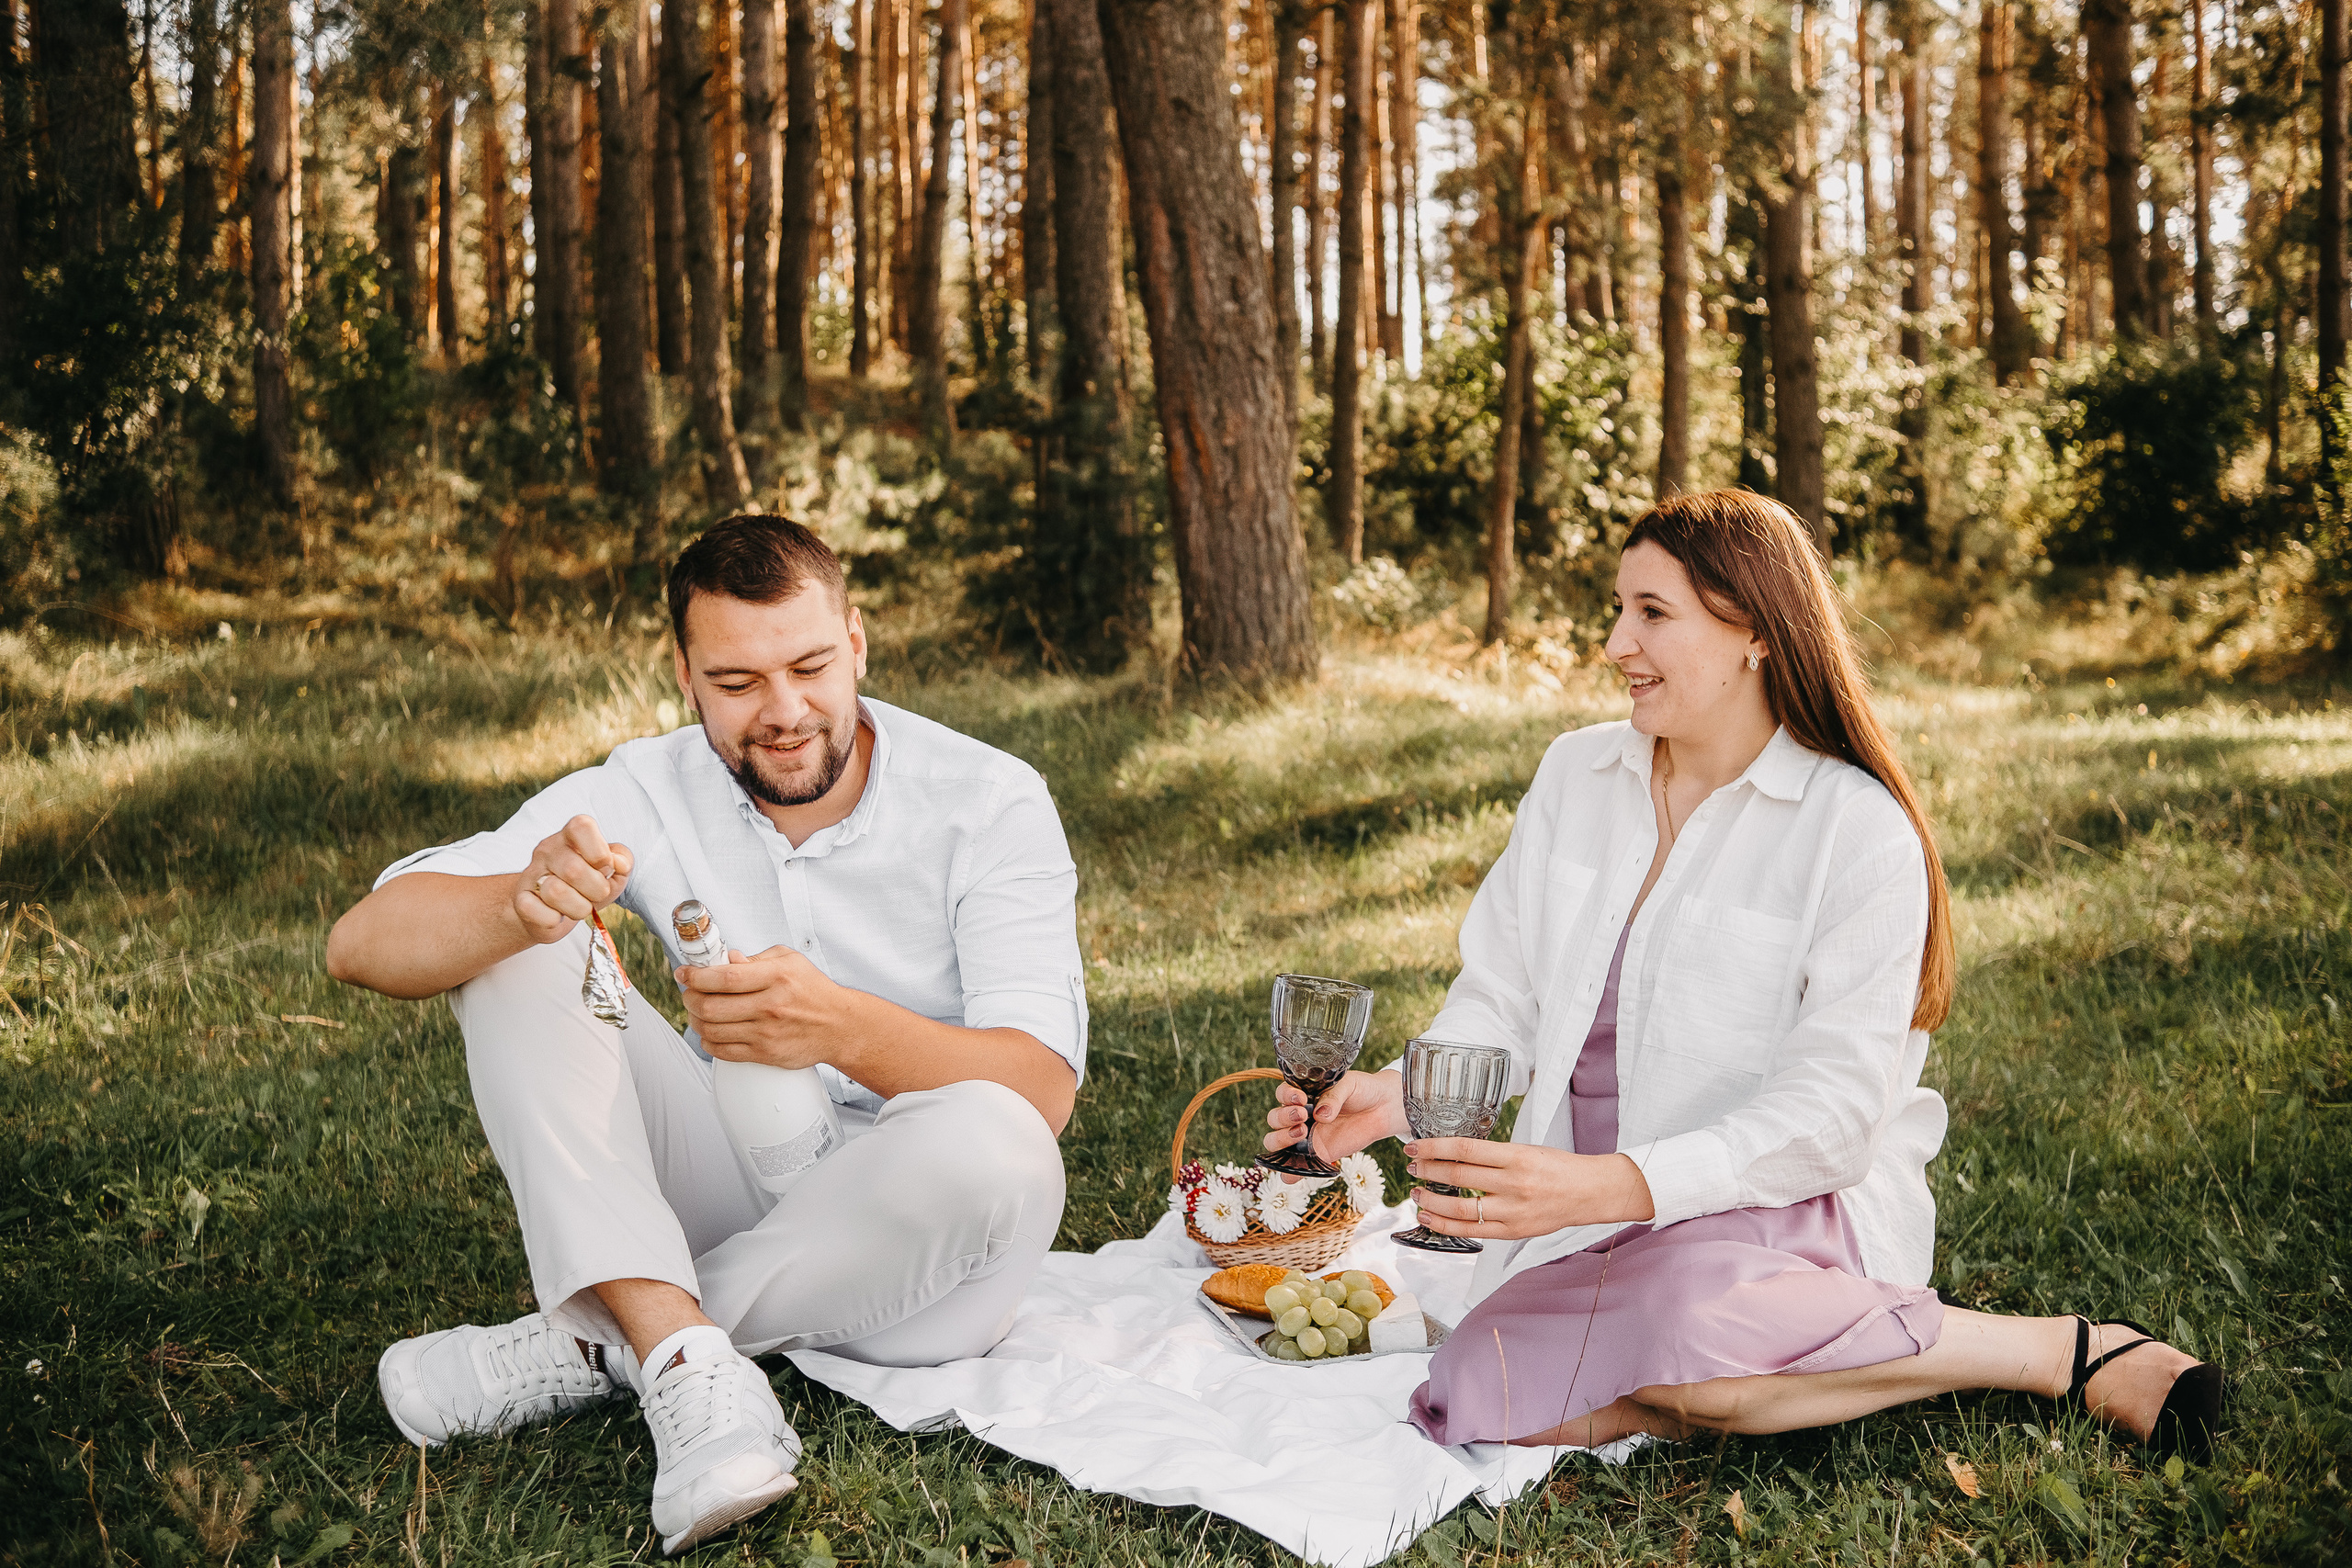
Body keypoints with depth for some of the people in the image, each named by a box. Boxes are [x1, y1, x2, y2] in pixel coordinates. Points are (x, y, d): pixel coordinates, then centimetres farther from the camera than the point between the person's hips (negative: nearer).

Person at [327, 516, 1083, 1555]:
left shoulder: (990, 801, -12)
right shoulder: (649, 795, -6)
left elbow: (1043, 1089, -22)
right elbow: (362, 945, -14)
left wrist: (840, 1025, -41)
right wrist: (522, 901, -37)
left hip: (914, 1238, -2)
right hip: (725, 1198, 2)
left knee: (991, 1140, -37)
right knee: (512, 952, -14)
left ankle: (586, 1344, -19)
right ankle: (685, 1362, -29)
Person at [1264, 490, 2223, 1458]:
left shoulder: (1860, 831, -10)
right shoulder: (1574, 774, 7)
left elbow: (1832, 1114, -16)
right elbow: (1504, 997, 10)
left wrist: (1611, 1185, -29)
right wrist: (1404, 1094, -12)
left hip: (1781, 1208, -4)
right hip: (1594, 1221, 4)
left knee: (1685, 1314, -38)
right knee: (1483, 1400, -24)